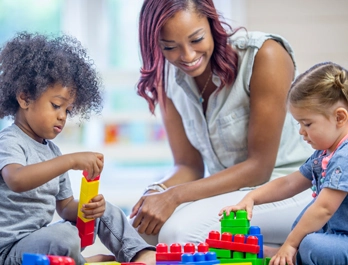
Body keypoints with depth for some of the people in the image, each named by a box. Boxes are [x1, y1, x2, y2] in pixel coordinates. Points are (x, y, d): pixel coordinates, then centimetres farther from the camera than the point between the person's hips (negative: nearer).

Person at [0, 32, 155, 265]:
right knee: (64, 235, -35)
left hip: (41, 239, 9)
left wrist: (86, 208, -9)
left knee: (107, 212, 10)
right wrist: (72, 161, -41)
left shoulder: (52, 151, 14)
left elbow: (65, 207, 15)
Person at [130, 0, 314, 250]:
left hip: (286, 188, -6)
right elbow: (188, 165, 2)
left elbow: (259, 167, -17)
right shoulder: (169, 75, -1)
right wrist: (158, 191, -22)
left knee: (179, 229, -28)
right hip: (228, 189, 7)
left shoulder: (264, 56, -19)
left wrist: (174, 196, -25)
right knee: (140, 224, -18)